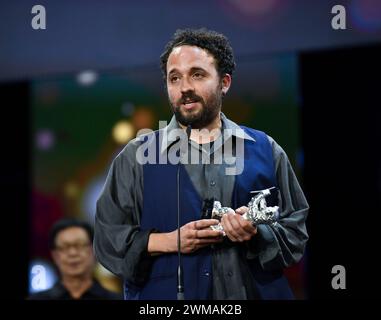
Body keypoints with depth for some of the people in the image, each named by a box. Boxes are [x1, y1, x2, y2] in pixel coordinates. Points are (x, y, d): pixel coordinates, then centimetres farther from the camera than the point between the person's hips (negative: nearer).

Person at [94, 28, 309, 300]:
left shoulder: (266, 151, 4)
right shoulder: (137, 156, 2)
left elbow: (295, 233, 4)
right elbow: (108, 237, -1)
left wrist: (257, 235, -15)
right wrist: (169, 241, -15)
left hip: (252, 291, 1)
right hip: (164, 292, -1)